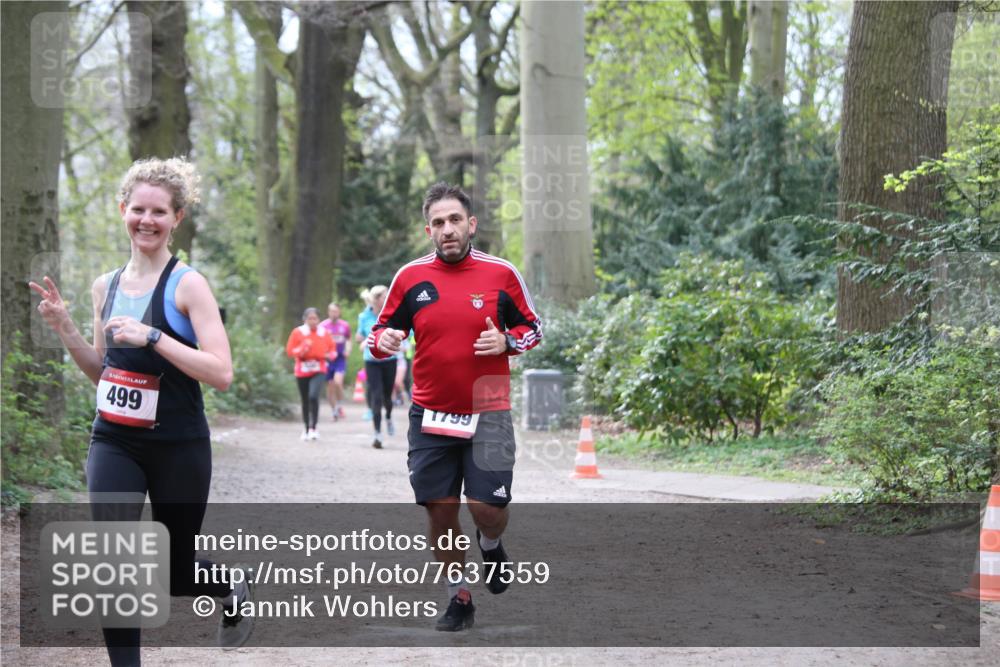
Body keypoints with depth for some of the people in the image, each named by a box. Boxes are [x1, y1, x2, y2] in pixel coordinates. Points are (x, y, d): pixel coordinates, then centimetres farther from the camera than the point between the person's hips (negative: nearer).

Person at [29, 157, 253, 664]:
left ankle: (233, 593, 44)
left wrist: (150, 336, -25)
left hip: (179, 448, -4)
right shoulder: (105, 286, 7)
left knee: (176, 575, 10)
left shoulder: (187, 284, -9)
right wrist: (64, 328, 3)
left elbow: (221, 373, -18)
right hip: (113, 444, 4)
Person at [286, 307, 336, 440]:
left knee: (313, 396, -22)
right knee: (305, 401, 9)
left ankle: (313, 428, -13)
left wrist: (329, 356, -8)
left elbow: (333, 350, 14)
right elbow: (289, 350, -3)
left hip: (319, 371, -1)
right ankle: (306, 429, 25)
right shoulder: (297, 332, 0)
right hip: (302, 372, 1)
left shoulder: (325, 333, 3)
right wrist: (301, 350, -20)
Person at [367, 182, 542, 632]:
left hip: (488, 415, -2)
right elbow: (382, 332, 10)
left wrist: (506, 342, -12)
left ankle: (491, 547, 28)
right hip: (430, 417, 2)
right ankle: (459, 599, 20)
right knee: (440, 511, 3)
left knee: (487, 508, -9)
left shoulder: (502, 274, -2)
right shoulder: (410, 277, 1)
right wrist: (383, 341, -14)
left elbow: (533, 328, 9)